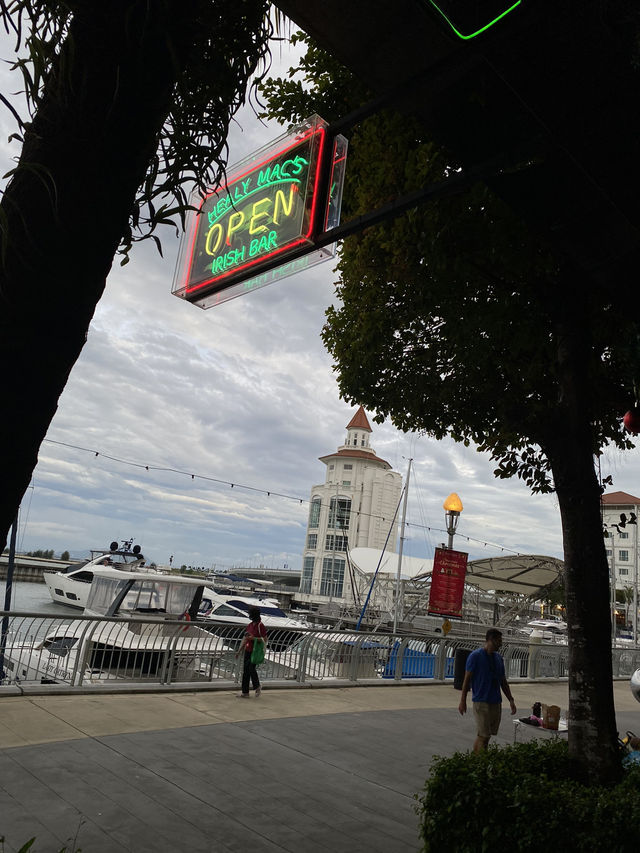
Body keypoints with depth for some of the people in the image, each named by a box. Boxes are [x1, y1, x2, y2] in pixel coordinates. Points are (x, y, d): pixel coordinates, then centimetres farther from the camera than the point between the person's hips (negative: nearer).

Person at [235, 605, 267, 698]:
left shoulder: (260, 626, -12)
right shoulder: (249, 625, 10)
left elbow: (265, 639, -14)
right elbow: (245, 639, 15)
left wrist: (253, 638, -22)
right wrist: (239, 651, 14)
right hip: (247, 650, 7)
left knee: (251, 668, -16)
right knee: (245, 670, 7)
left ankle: (257, 686, 8)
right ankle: (245, 693, 14)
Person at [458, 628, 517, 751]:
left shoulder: (498, 658, 12)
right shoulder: (475, 656, -8)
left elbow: (503, 682, 17)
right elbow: (467, 679, -7)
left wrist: (511, 700, 8)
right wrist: (463, 701, -8)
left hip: (496, 702, 6)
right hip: (481, 701, -6)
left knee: (486, 735, 8)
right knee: (483, 735, -8)